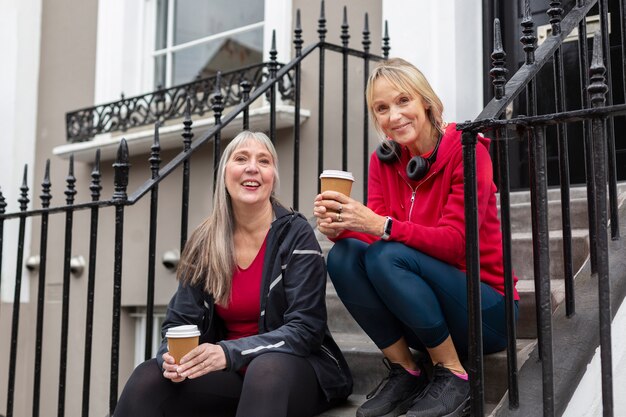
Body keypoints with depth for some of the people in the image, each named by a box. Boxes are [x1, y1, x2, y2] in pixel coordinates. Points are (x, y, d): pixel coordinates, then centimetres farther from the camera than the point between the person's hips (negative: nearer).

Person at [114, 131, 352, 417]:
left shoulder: (295, 234, -8)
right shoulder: (205, 243, 4)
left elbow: (305, 328, -15)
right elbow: (179, 322, 3)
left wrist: (230, 353, -29)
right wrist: (173, 355, -21)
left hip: (294, 368, -3)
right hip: (231, 373, 4)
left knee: (266, 369, -38)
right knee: (147, 378, -21)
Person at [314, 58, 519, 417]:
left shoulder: (465, 149, -13)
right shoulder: (384, 160, 3)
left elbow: (456, 241, -21)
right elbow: (374, 232, -6)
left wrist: (382, 225, -33)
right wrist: (338, 226, -27)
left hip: (483, 310, -5)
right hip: (422, 317, 5)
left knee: (386, 256, -29)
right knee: (343, 256, -18)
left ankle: (455, 375, -13)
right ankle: (406, 372, -7)